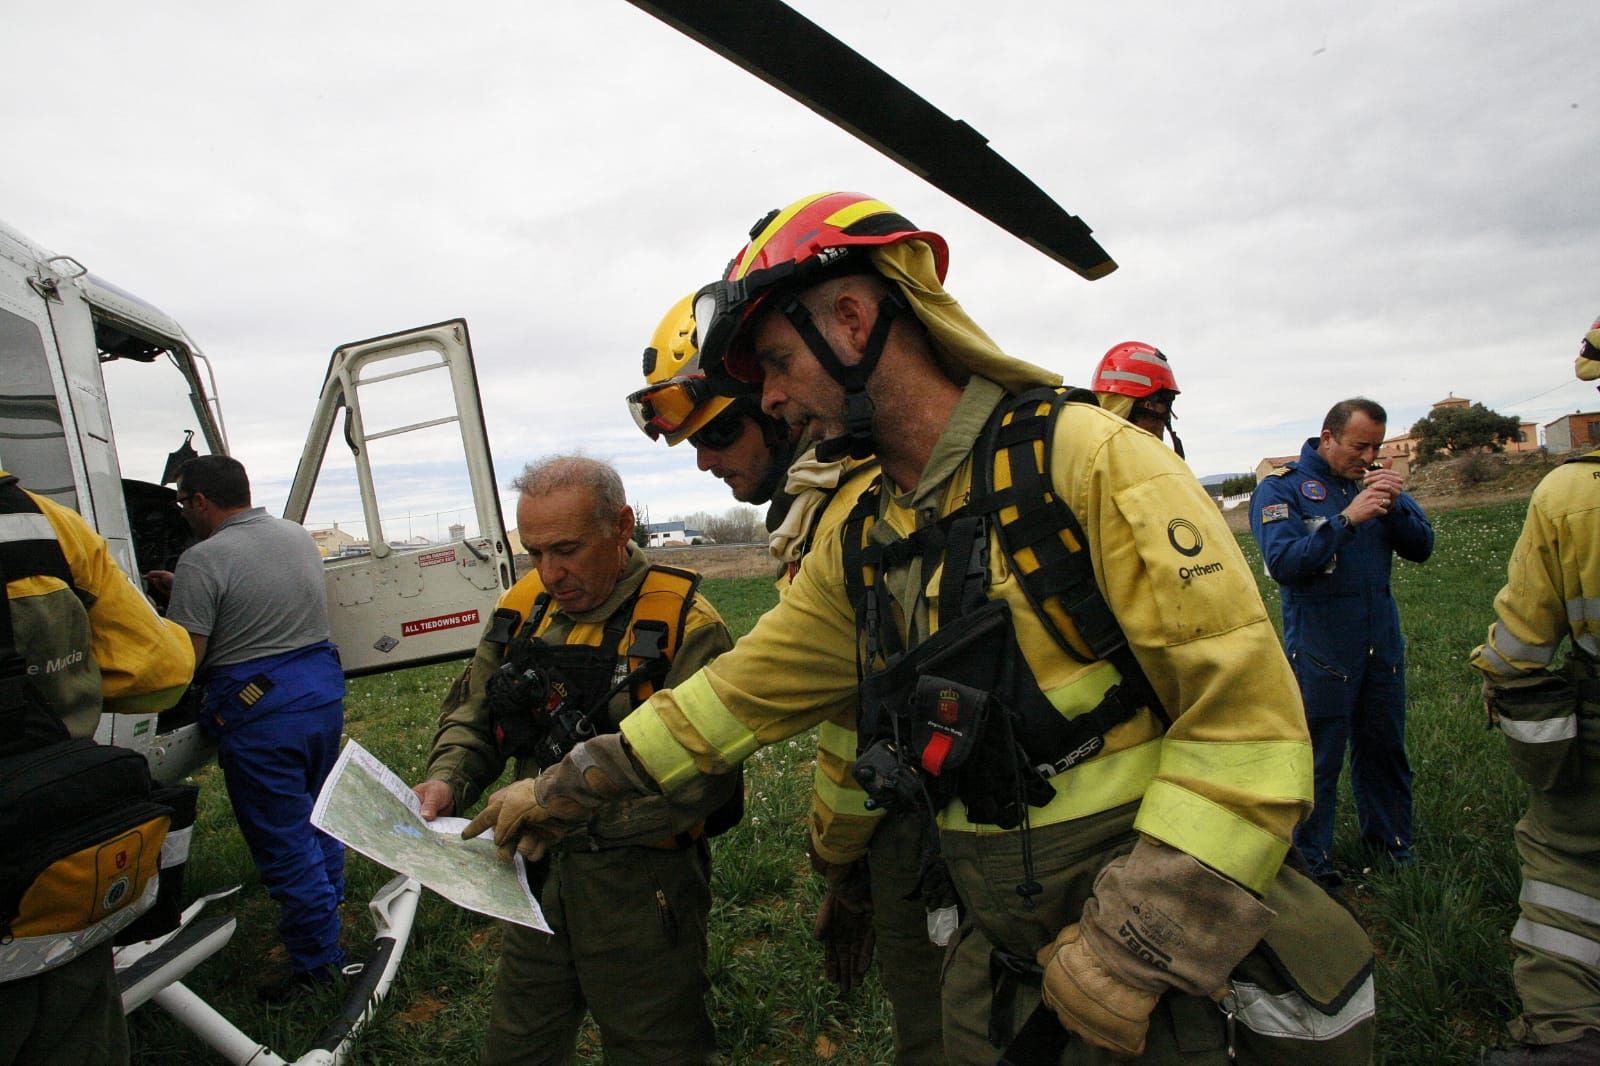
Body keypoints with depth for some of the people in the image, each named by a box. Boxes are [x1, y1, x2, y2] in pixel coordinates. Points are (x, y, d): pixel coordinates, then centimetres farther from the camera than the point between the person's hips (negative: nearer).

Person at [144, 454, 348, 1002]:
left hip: (258, 710, -7)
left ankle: (317, 967, 15)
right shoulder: (299, 537, 7)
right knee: (315, 817, 25)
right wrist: (184, 591, 25)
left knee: (283, 840, 4)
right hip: (323, 688, 8)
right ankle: (326, 911, 43)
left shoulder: (204, 560, -15)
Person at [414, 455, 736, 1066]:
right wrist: (446, 781, -9)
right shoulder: (524, 609, 0)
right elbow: (472, 716, 11)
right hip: (539, 875, 6)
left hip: (641, 885, -5)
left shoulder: (684, 625, -20)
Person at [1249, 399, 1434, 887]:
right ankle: (1313, 860, 16)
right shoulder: (1280, 488, -9)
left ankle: (1393, 846, 34)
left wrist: (1396, 504, -14)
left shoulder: (1374, 481, 8)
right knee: (1318, 759, 1)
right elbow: (1283, 563, -20)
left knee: (1384, 750, 16)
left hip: (1382, 641, 6)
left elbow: (1421, 548, 4)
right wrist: (1347, 519, -26)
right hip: (1320, 649, -5)